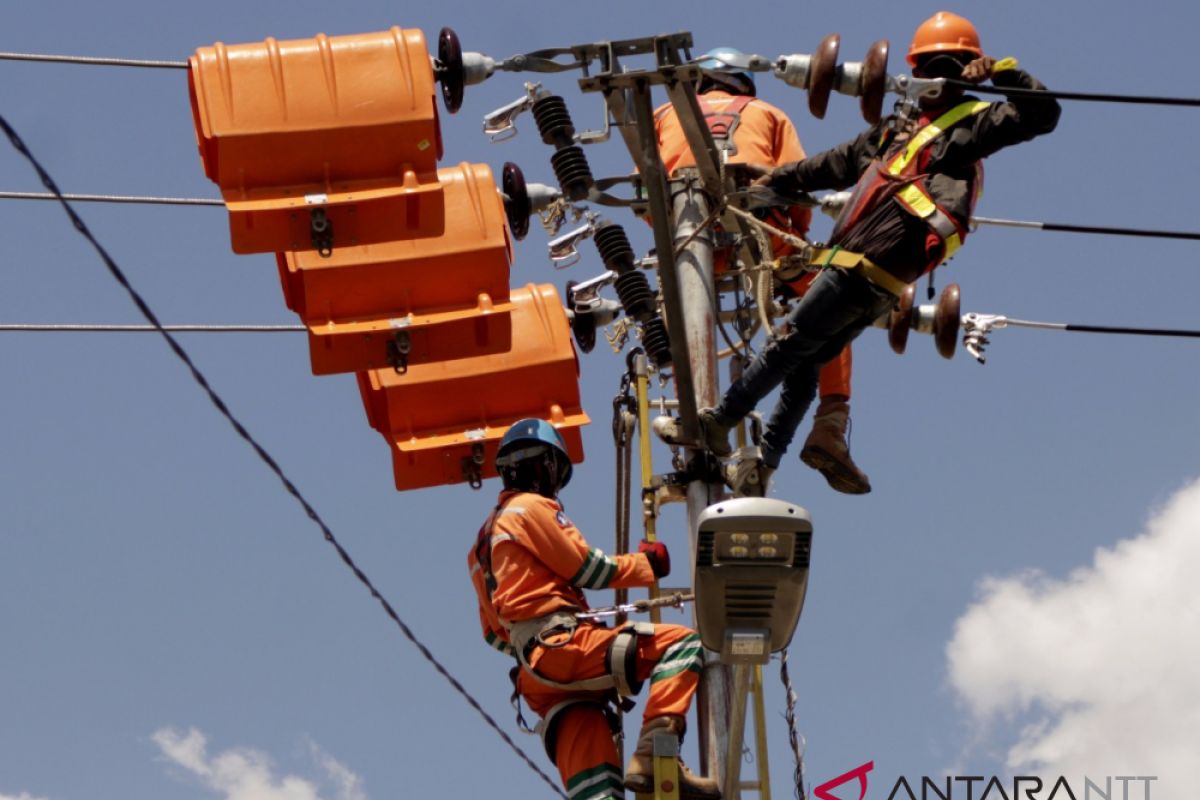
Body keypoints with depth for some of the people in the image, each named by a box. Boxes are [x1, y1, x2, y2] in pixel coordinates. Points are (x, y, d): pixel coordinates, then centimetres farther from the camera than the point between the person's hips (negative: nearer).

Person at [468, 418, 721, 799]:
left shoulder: (486, 538, 31)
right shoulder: (532, 507, 4)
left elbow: (493, 633, 30)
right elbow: (588, 568, -1)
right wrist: (646, 564, 13)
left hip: (534, 677, 9)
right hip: (561, 645, -9)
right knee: (682, 643, -11)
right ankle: (653, 756, -28)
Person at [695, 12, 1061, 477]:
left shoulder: (970, 124, 4)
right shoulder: (898, 129, 27)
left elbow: (1041, 114, -8)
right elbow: (837, 164, 36)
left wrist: (1000, 72, -18)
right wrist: (776, 181, 40)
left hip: (868, 269, -8)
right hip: (852, 266, 8)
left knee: (790, 346, -7)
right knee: (804, 364, 9)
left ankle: (719, 421, -3)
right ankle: (764, 461, 12)